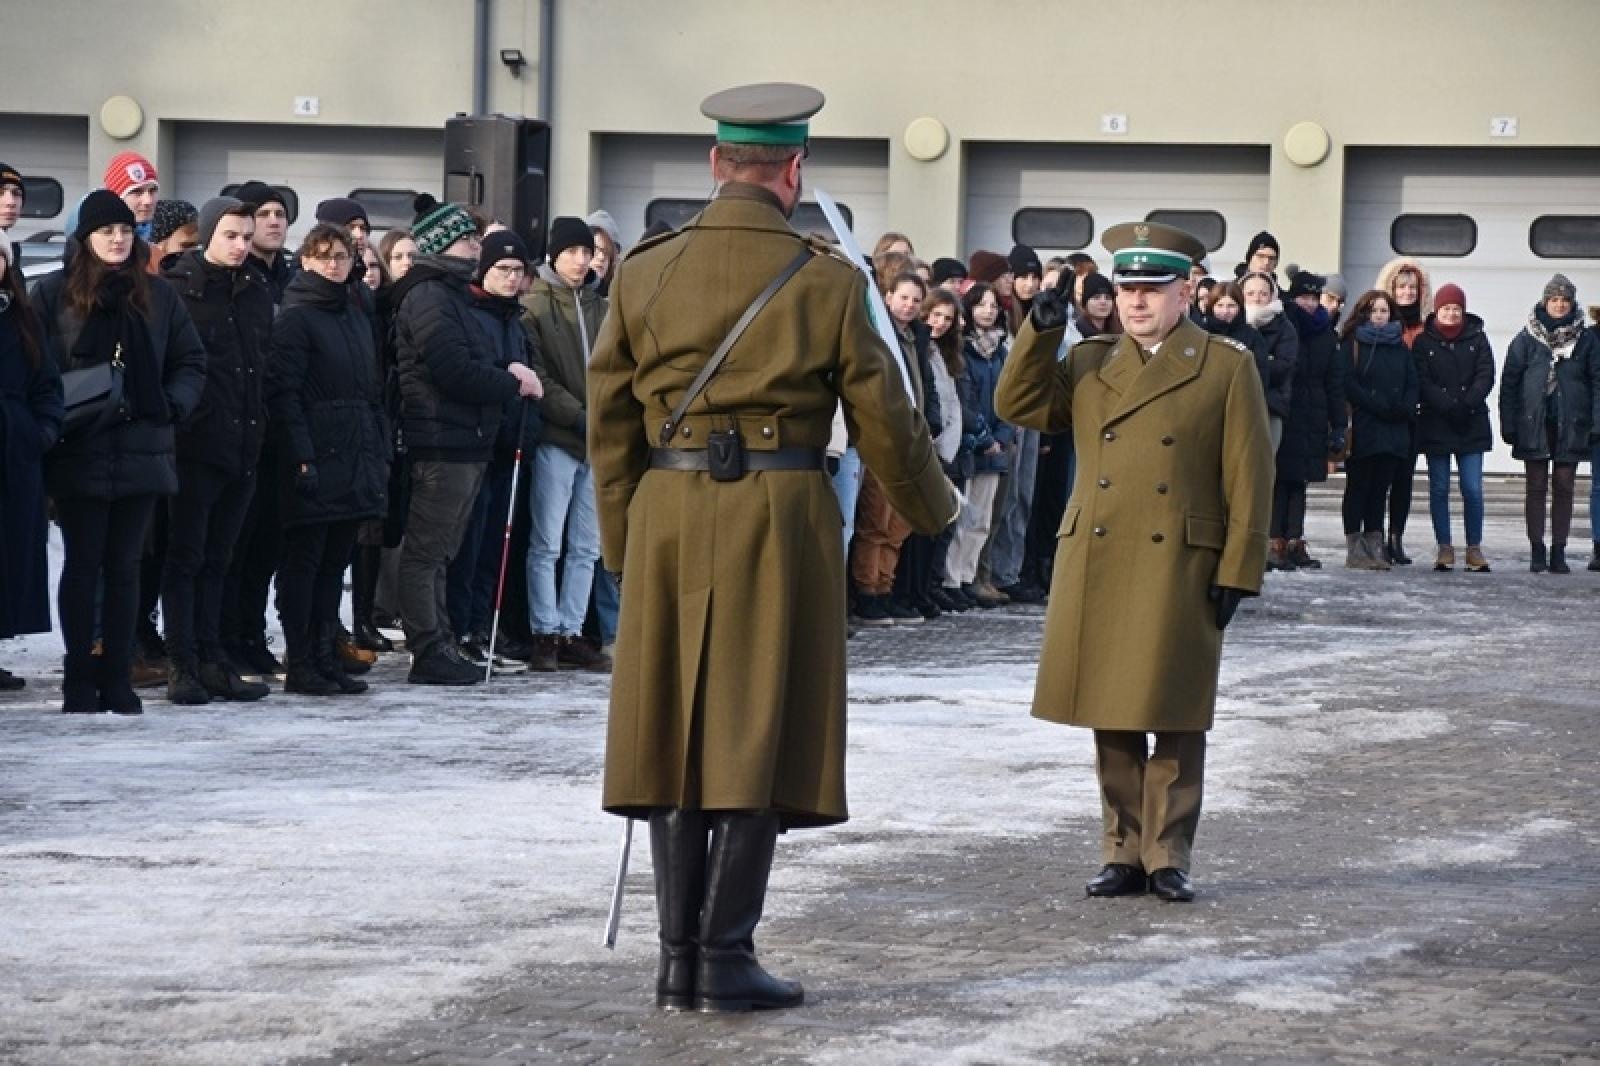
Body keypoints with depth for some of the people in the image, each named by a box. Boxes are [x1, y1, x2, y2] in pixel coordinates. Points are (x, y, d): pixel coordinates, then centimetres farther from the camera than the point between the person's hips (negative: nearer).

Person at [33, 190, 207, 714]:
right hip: (79, 454, -3)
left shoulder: (157, 296, 9)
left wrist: (174, 405, -3)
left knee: (124, 566, 7)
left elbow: (190, 361, 13)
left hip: (141, 452, 3)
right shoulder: (53, 294, -1)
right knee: (84, 564, 2)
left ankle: (117, 677, 12)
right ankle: (79, 678, 6)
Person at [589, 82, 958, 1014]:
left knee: (675, 729, 9)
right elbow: (884, 419, 1)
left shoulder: (645, 273, 4)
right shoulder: (826, 280, -4)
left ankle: (680, 957, 10)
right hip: (780, 516, -3)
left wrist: (622, 542, 17)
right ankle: (727, 958, -1)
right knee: (761, 733, 1)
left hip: (669, 515, 3)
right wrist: (933, 510, 19)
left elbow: (610, 419, 7)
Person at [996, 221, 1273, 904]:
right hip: (1094, 567, 4)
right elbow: (1017, 407, 7)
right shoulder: (1088, 365, 14)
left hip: (1180, 569, -3)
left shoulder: (1227, 368, 2)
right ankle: (1124, 852, 14)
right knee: (1112, 720, 7)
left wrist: (1237, 572, -6)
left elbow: (1249, 480, 0)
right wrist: (1039, 335, -5)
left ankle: (1169, 855, 7)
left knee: (1175, 719, -1)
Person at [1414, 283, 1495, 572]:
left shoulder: (1476, 338, 7)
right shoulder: (1424, 341, 4)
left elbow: (1486, 375, -1)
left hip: (1471, 426, 0)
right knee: (1439, 489, 2)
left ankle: (1474, 548, 2)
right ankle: (1444, 549, 8)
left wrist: (1466, 404, -15)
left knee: (1473, 490, -5)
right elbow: (1421, 382, -5)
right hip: (1435, 426, 0)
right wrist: (1449, 406, -17)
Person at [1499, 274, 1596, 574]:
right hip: (1534, 425, -1)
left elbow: (1596, 381, 7)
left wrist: (1596, 422, -3)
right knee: (1536, 487, 1)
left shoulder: (1585, 340, 6)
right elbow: (1509, 383, 4)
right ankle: (1537, 551, 6)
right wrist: (1509, 425, -2)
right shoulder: (1526, 340, 3)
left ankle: (1558, 552, 7)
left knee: (1564, 487, 2)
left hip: (1571, 426, 1)